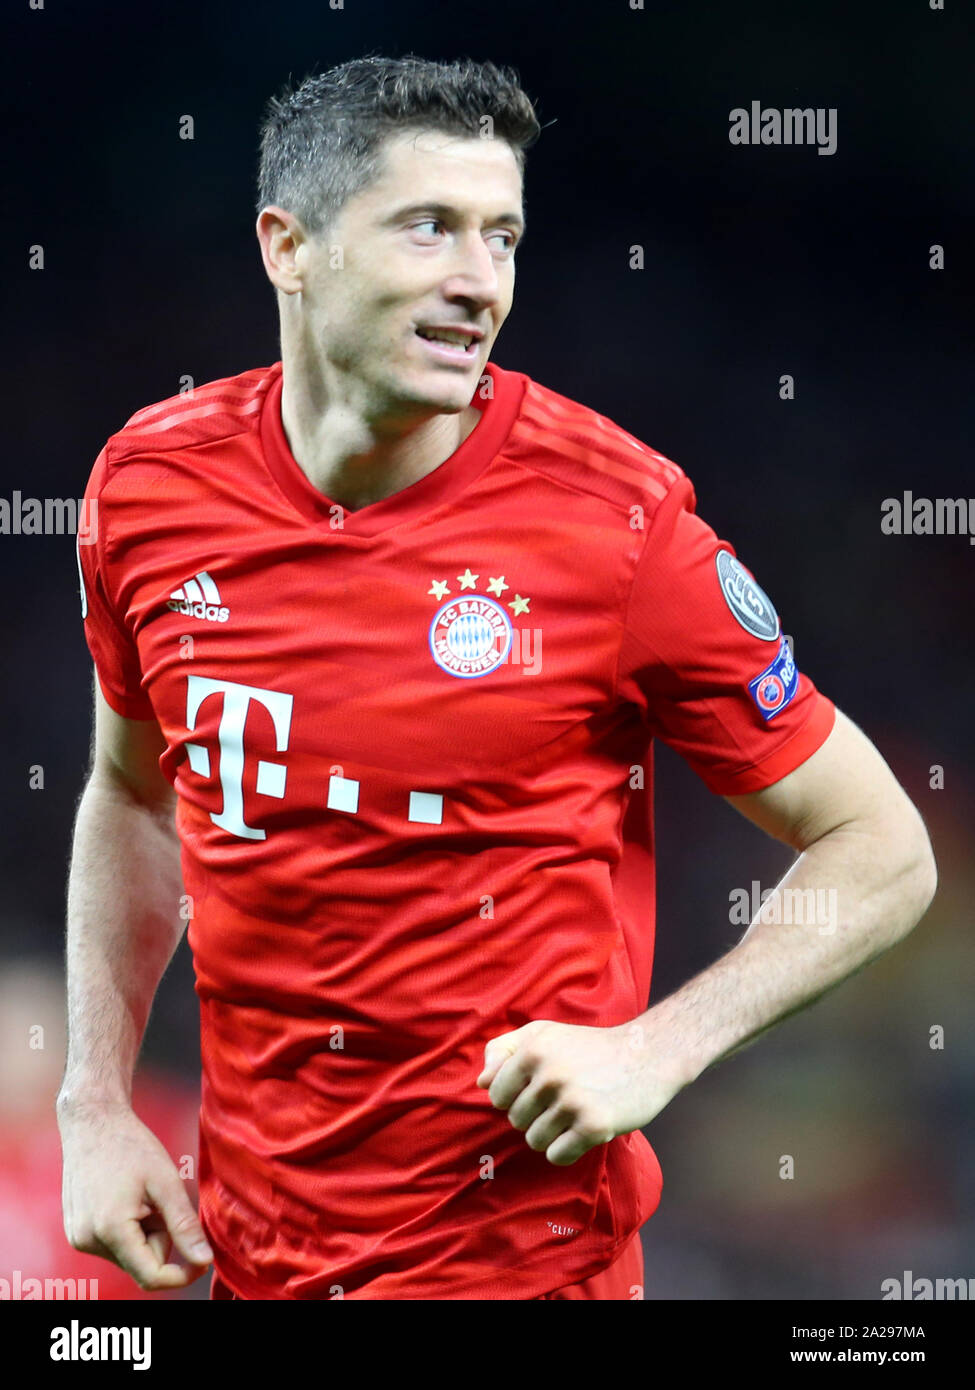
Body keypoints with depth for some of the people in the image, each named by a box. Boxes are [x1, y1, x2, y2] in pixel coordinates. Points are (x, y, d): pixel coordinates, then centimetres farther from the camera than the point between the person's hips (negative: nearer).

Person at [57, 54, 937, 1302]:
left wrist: (653, 1051, -21)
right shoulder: (151, 484, -5)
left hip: (518, 1244, -4)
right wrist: (94, 1106, 5)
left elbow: (880, 852, -9)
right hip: (246, 1240, 4)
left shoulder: (615, 519, -16)